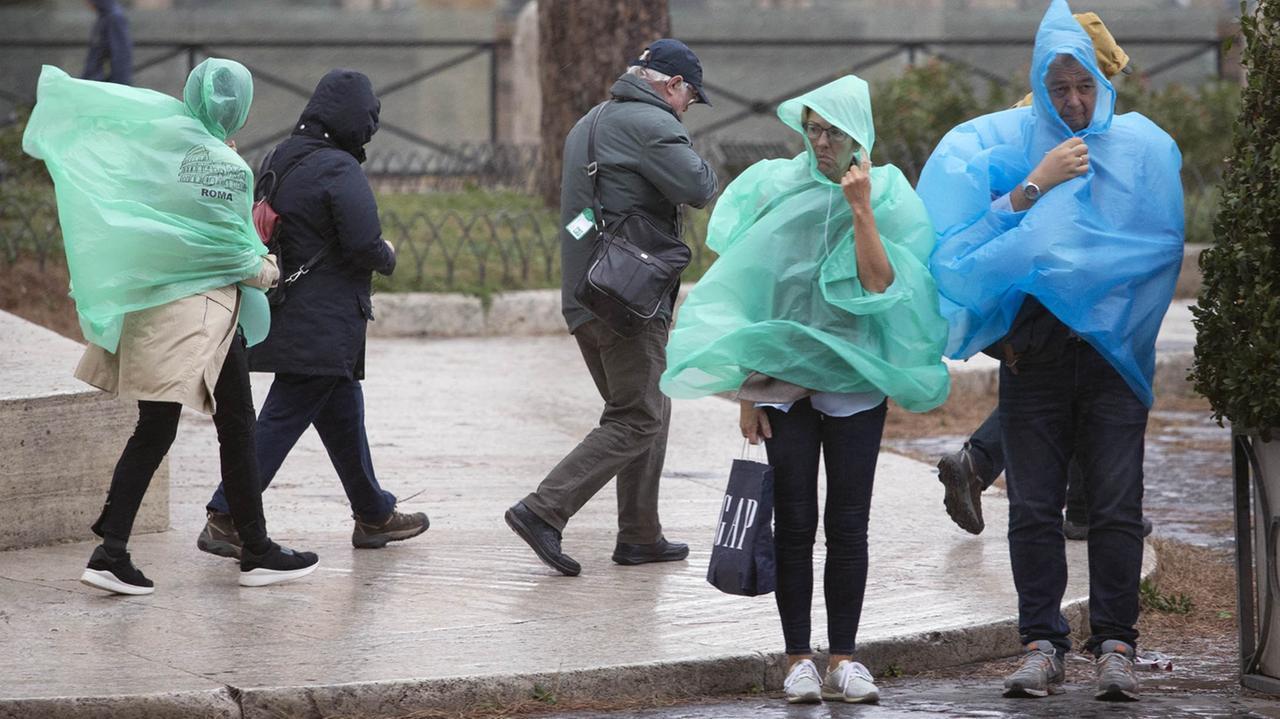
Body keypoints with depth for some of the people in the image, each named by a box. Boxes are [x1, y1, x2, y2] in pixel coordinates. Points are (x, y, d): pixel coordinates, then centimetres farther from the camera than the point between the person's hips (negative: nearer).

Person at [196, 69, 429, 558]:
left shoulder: (281, 160, 9)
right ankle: (225, 520, -8)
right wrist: (387, 258, 0)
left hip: (292, 312, 9)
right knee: (282, 420, -6)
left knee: (344, 415, 20)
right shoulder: (338, 169, -17)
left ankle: (374, 516, 31)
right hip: (324, 326, -9)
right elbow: (363, 243, -22)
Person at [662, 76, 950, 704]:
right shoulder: (775, 187, 3)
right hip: (783, 375, 0)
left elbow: (879, 284, -11)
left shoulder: (887, 193, 1)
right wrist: (746, 390, 2)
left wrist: (861, 210, -16)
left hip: (853, 377, 0)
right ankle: (798, 658, 5)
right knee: (795, 523, 0)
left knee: (848, 526, 1)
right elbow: (749, 289, 5)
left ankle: (843, 657, 8)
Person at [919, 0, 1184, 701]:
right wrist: (1038, 183, -14)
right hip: (1033, 351, 0)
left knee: (1117, 507, -5)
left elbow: (1163, 246, 5)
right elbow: (975, 236, -5)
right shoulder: (1006, 139, 4)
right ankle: (1041, 644, 7)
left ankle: (1114, 645, 2)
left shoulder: (1144, 144, 5)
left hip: (1112, 349, 0)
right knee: (1033, 508, 0)